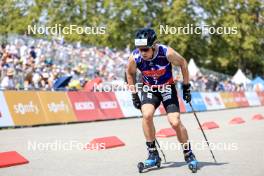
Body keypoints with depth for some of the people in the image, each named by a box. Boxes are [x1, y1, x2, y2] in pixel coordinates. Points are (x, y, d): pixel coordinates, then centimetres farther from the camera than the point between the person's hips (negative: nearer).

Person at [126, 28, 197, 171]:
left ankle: (188, 154, 11)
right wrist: (134, 95, 3)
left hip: (167, 88, -1)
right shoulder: (134, 57, -21)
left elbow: (183, 63, -8)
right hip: (149, 89, 1)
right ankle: (153, 153, -11)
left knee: (175, 122, -13)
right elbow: (130, 73, 2)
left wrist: (186, 88, -4)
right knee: (147, 115, -27)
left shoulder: (167, 53, -28)